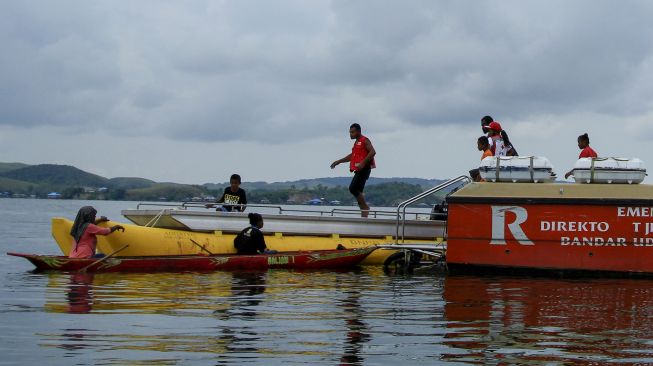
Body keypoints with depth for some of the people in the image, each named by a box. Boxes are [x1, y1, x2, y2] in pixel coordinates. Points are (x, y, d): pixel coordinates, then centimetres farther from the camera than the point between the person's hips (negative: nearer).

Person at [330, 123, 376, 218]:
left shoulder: (364, 140, -5)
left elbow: (372, 152, -19)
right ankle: (364, 216, 5)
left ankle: (365, 207, -12)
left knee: (353, 188, -19)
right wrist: (338, 162, 32)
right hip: (359, 170, 10)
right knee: (358, 192, 5)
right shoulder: (357, 142, 23)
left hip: (364, 169, -10)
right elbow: (352, 156, 33)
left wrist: (363, 162, -28)